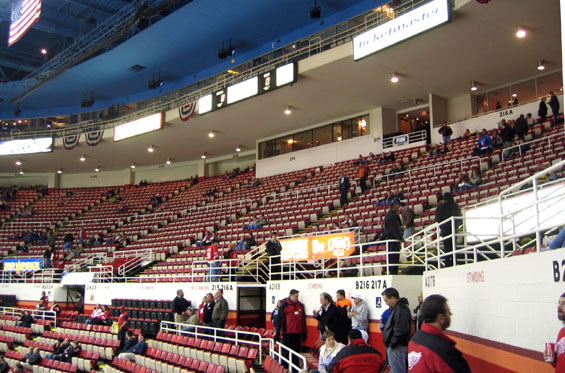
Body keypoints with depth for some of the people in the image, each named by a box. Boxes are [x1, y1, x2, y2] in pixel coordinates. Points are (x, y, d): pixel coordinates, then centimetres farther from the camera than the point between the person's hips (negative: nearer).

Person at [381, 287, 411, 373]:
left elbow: (400, 330, -26)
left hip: (397, 347, -11)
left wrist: (392, 343, -19)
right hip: (392, 345, 11)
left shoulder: (401, 309, -20)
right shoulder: (396, 308, 14)